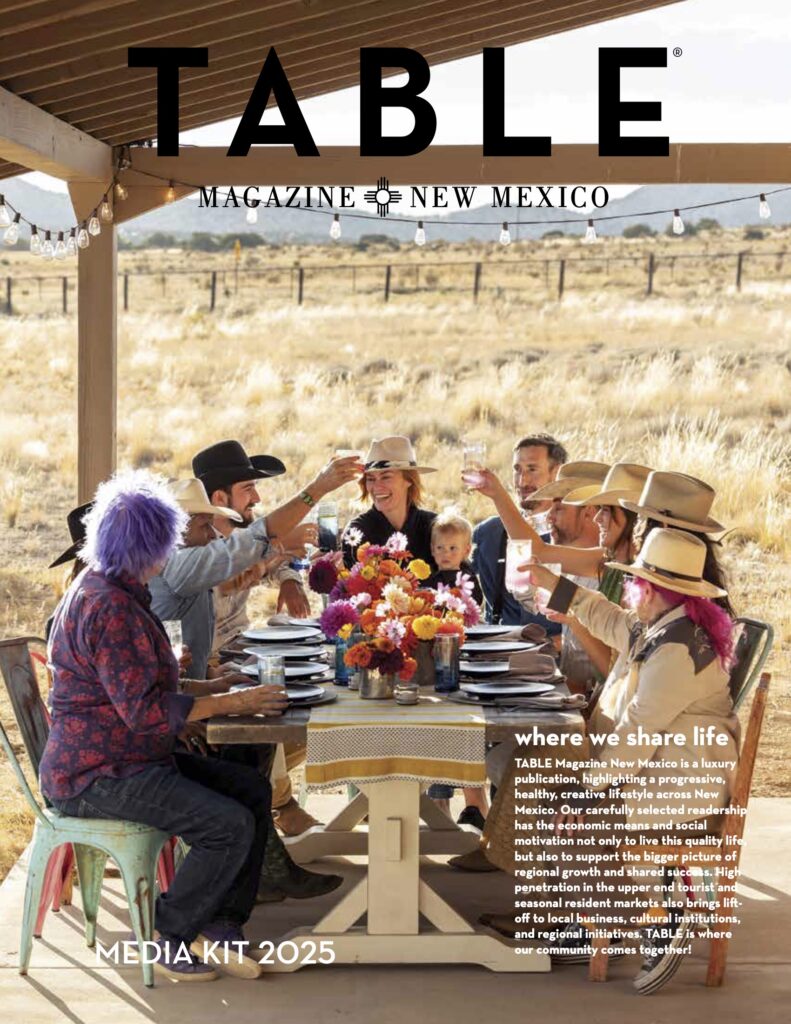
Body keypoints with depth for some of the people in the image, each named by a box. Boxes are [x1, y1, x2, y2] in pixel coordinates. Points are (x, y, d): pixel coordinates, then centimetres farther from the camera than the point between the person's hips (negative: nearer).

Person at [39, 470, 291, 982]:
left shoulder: (109, 589, 12)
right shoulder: (109, 608, -22)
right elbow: (144, 710, -25)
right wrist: (230, 703, -18)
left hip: (130, 758, 11)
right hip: (97, 776, -11)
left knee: (252, 790, 3)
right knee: (231, 824, -21)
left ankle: (220, 923, 4)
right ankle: (170, 939, -5)